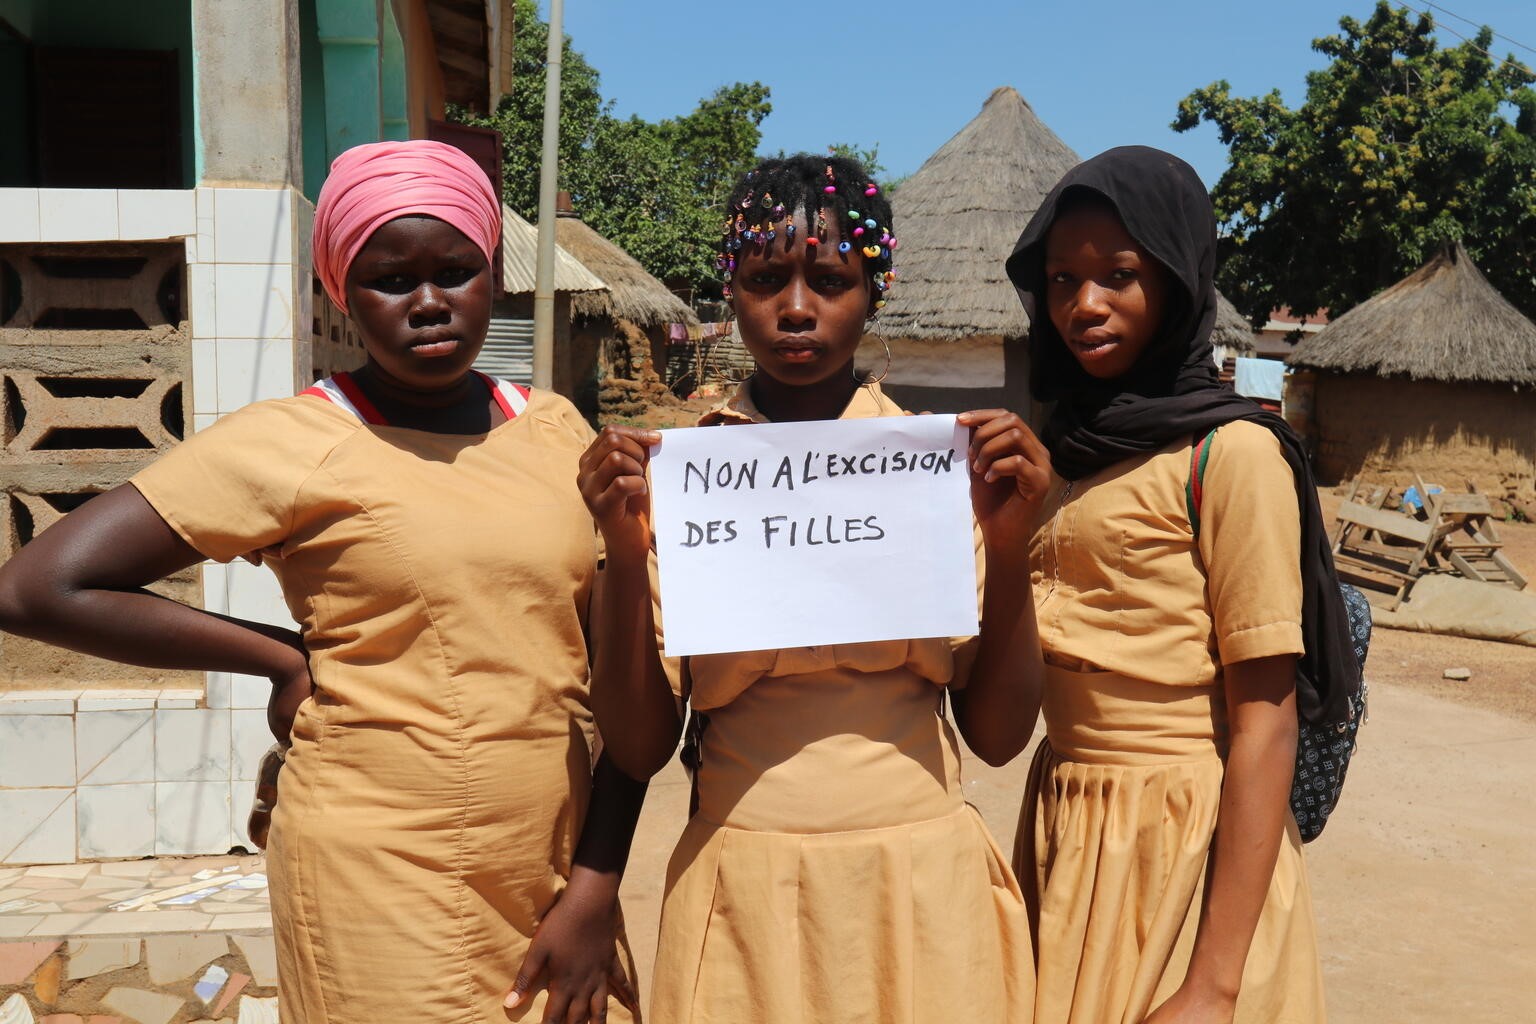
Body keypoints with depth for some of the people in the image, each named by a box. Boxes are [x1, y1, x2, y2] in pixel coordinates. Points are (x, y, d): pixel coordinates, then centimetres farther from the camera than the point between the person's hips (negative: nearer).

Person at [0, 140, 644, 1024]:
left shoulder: (555, 430, 4)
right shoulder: (295, 443, -8)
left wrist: (598, 883, -2)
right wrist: (289, 659, -7)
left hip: (558, 872, 4)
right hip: (383, 880, -4)